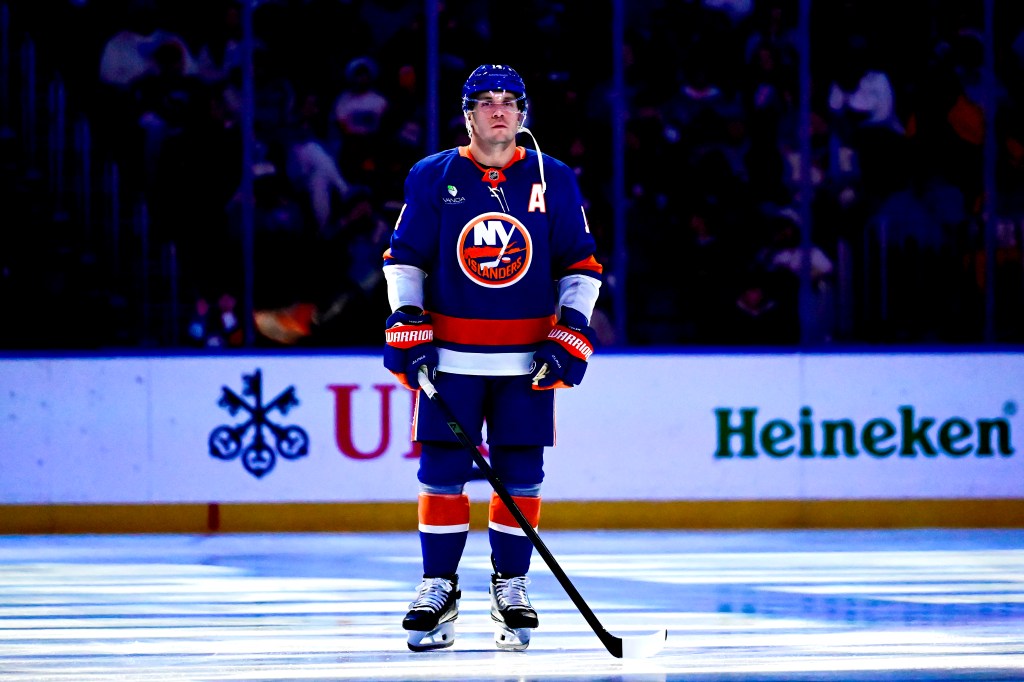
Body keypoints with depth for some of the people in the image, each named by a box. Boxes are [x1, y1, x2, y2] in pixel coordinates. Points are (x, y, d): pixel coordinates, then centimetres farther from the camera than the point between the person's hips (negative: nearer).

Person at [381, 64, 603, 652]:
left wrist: (571, 335, -2)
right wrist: (406, 327, -5)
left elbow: (581, 265, 8)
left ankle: (511, 586, 12)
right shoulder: (433, 178, 3)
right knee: (442, 472, -2)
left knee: (520, 476, 1)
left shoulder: (554, 181, 5)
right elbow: (404, 257, 6)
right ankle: (439, 587, 7)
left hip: (529, 358, 1)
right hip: (450, 355, -1)